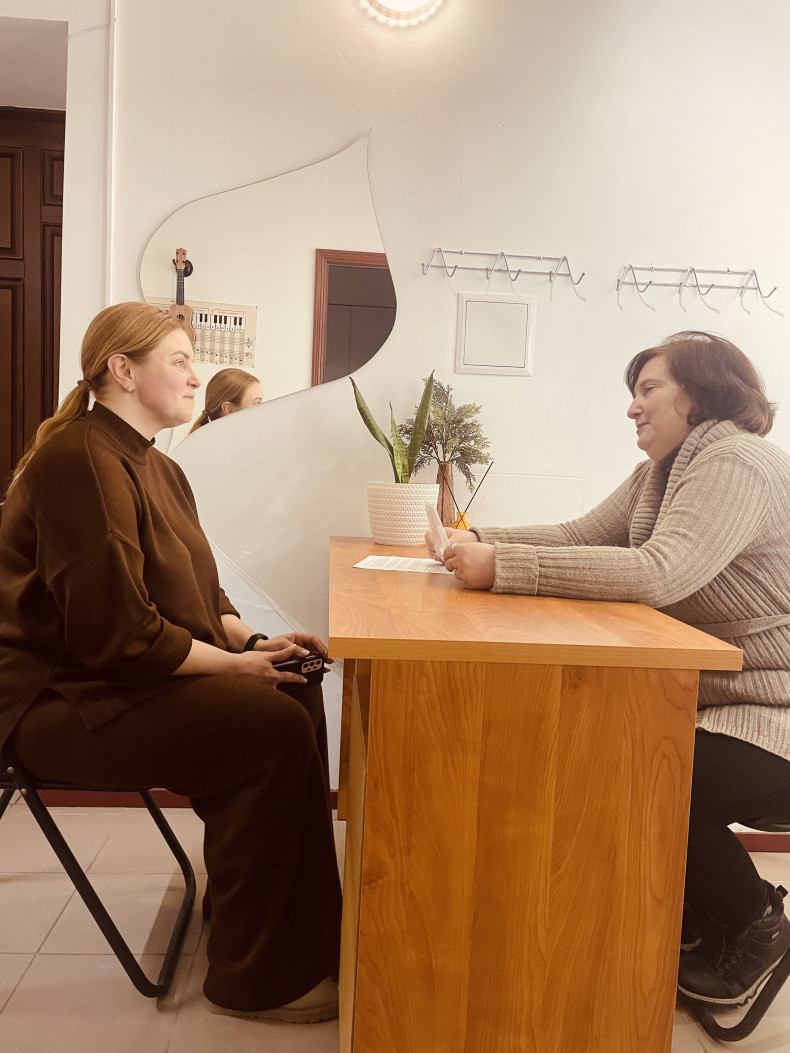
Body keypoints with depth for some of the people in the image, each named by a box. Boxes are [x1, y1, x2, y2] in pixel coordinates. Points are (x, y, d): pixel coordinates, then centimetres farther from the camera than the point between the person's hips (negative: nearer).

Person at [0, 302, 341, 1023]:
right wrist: (233, 663, -17)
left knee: (298, 694, -4)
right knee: (277, 729, -22)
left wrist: (254, 641, 0)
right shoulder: (81, 462, -19)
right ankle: (257, 980, -5)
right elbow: (115, 631, -25)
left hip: (125, 679, 10)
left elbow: (194, 591, 17)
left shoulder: (157, 469, 14)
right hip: (60, 704, -10)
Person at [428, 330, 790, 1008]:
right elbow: (580, 537, 5)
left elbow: (658, 572, -36)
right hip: (710, 694, 9)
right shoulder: (661, 472, 11)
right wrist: (479, 541, -8)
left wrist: (501, 567, -37)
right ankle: (704, 901, 21)